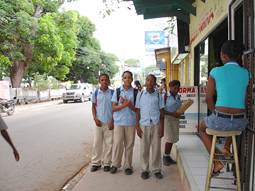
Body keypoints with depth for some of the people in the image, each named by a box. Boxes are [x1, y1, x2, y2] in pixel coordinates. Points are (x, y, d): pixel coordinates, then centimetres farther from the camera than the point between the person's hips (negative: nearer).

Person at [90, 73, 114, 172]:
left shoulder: (113, 93, -1)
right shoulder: (96, 93, 4)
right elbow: (93, 106, 10)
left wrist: (112, 121, -7)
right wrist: (95, 118, -4)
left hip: (109, 122, -1)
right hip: (99, 122, 1)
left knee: (108, 144, 6)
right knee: (97, 143, 7)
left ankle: (106, 163, 21)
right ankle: (96, 163, 23)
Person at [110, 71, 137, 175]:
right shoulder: (117, 91, 4)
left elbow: (136, 109, -1)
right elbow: (113, 108, -1)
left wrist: (128, 104, -18)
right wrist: (125, 105, -17)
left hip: (131, 122, 0)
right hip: (119, 121, 0)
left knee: (129, 144, 6)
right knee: (117, 143, -2)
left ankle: (128, 166, 23)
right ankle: (115, 164, 20)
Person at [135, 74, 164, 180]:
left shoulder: (158, 95, 7)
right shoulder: (140, 95, 8)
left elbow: (161, 112, 7)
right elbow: (138, 111, 7)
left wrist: (162, 128, 1)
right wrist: (137, 126, 1)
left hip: (156, 123, 0)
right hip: (144, 124, 0)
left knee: (156, 148, 4)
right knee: (144, 148, 5)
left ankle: (157, 169, 21)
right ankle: (144, 170, 20)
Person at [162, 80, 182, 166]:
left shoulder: (178, 97, 10)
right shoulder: (164, 96, -9)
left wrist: (180, 112, -7)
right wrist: (172, 114, -21)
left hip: (175, 119, 6)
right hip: (167, 119, -6)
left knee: (173, 139, 9)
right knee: (170, 138, -7)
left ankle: (168, 156, 24)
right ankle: (165, 156, 13)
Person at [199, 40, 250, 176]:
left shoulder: (216, 71, -5)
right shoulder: (247, 73, 4)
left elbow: (208, 98, -3)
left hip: (220, 120, -4)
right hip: (240, 123, 4)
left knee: (202, 127, 32)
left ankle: (216, 162, 21)